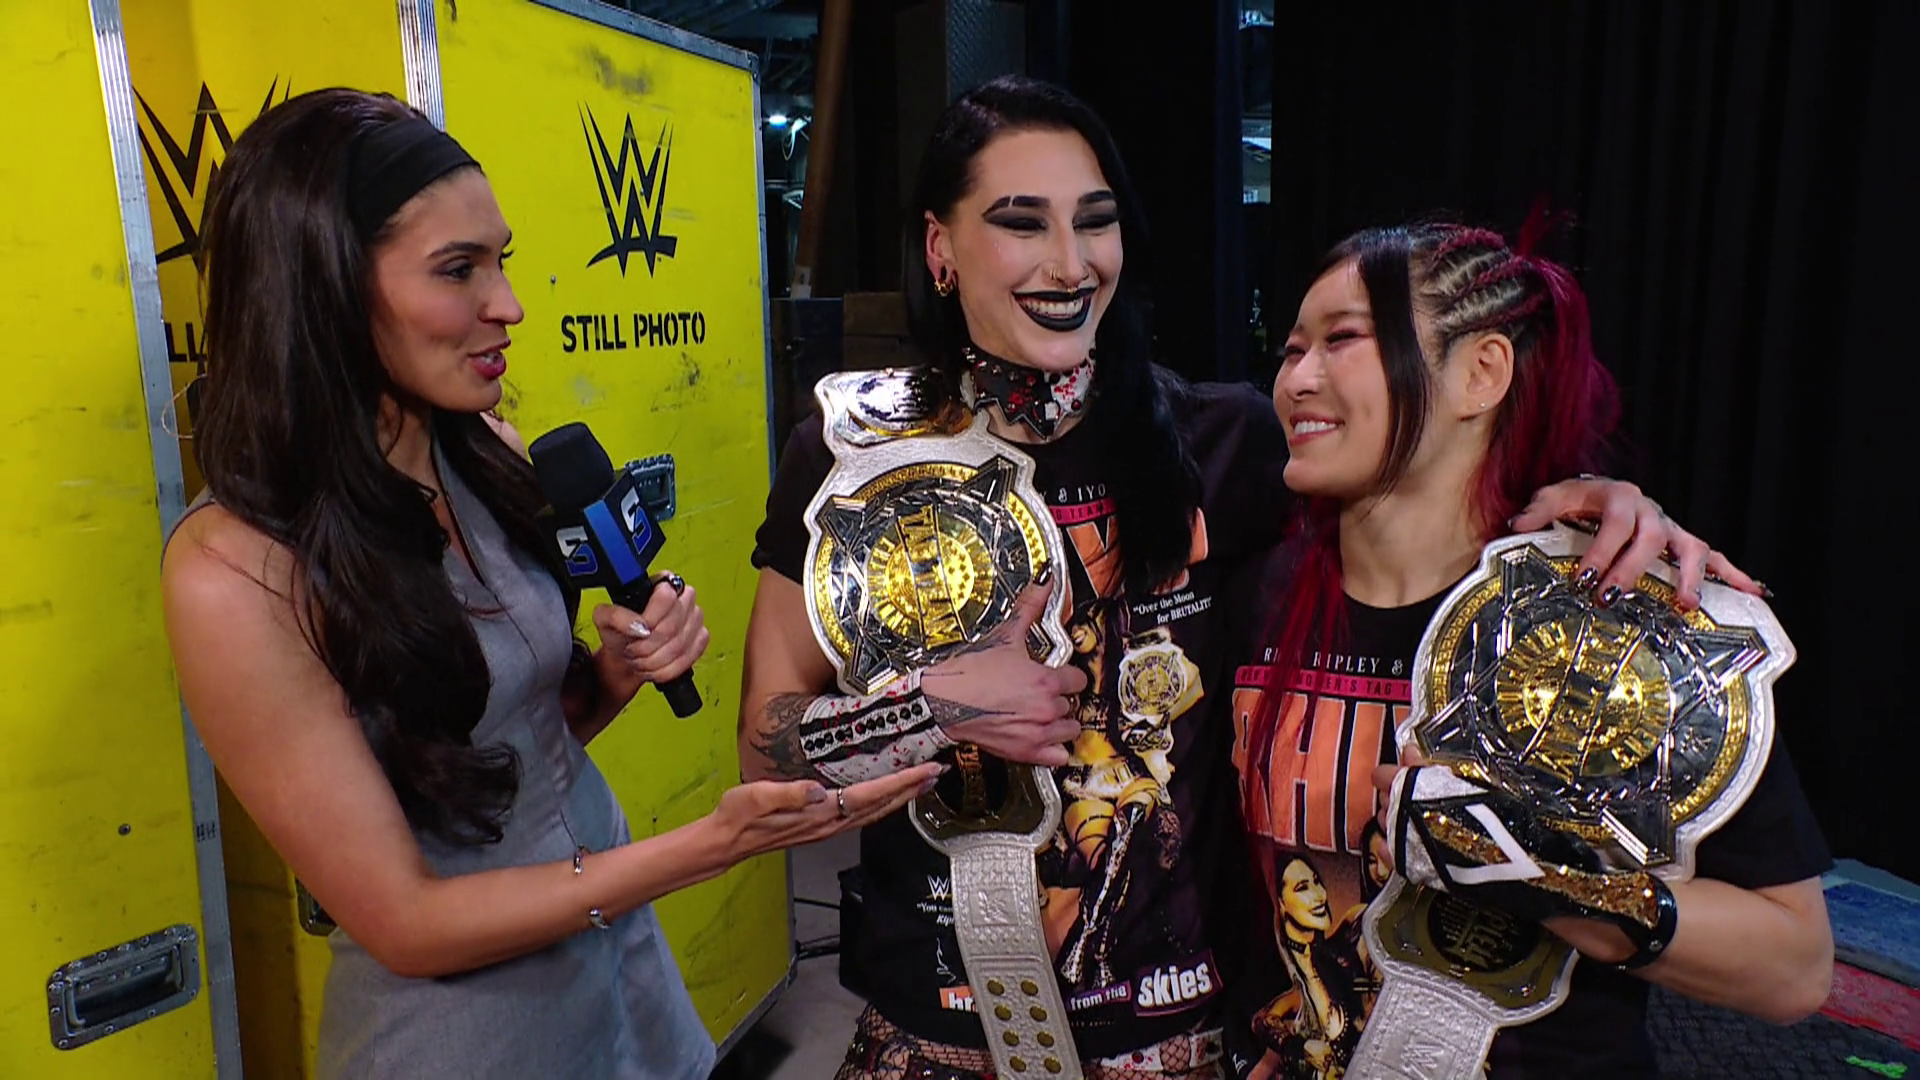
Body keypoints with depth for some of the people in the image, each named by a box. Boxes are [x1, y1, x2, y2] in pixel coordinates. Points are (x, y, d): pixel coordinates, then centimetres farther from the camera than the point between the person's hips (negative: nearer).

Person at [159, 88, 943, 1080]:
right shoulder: (237, 569, -23)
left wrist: (621, 671, -13)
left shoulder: (490, 458, -6)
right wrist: (715, 842, -27)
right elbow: (402, 922, -20)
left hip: (622, 954, 6)